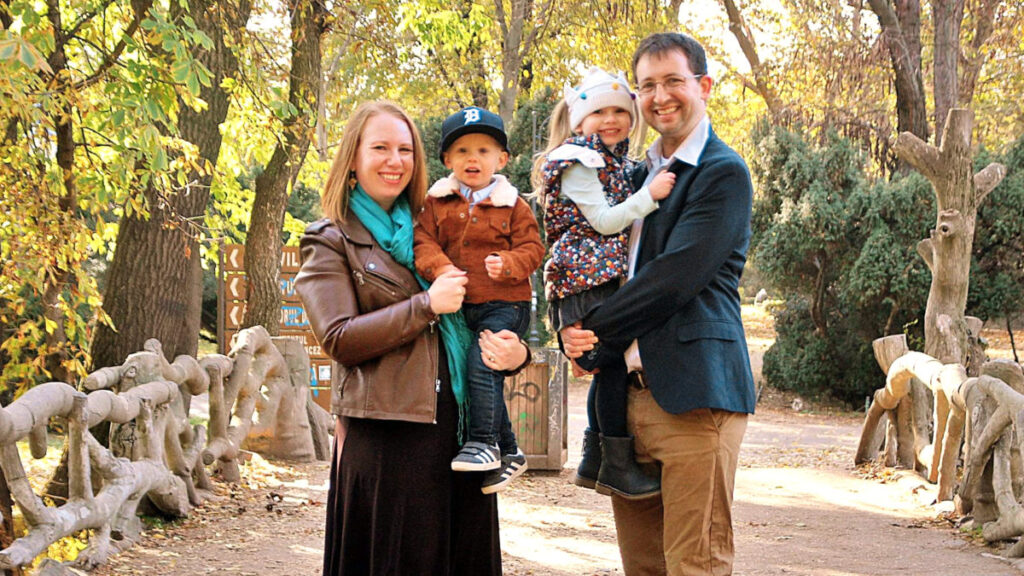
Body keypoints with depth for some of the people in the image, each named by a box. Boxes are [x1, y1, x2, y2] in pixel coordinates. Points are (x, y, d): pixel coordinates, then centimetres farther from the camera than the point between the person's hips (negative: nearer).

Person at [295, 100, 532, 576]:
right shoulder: (331, 242, 4)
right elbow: (339, 338, -9)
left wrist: (515, 351, -1)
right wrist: (428, 305, -13)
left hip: (460, 428, 5)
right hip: (385, 437, -5)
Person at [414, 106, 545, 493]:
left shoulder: (513, 206, 1)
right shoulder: (436, 203, 6)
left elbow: (531, 248, -2)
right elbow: (423, 241, -1)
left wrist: (508, 264, -22)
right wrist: (439, 267, -21)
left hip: (504, 304, -4)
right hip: (460, 306, 4)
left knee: (481, 363, -23)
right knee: (485, 373, 8)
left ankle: (485, 443, -13)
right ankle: (508, 452, 20)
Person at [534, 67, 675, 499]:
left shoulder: (623, 165, 22)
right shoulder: (577, 163, -6)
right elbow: (603, 220, -13)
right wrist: (649, 195, -18)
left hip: (614, 278, 9)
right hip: (587, 280, -9)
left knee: (609, 368, 11)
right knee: (615, 362, -14)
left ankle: (593, 463, 19)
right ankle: (616, 465, -11)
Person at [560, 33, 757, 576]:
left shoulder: (723, 173, -6)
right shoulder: (638, 174, 20)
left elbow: (673, 280, -15)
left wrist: (594, 333, -7)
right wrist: (574, 330, -1)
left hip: (693, 394, -8)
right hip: (630, 392, 8)